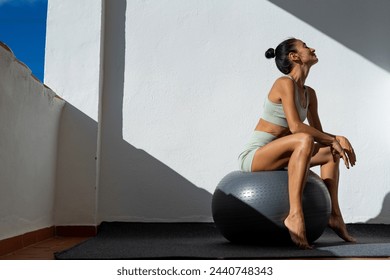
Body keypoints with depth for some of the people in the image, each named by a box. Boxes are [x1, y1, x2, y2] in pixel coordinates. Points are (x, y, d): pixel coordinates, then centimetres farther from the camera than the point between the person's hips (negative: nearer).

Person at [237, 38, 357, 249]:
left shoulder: (309, 93, 11)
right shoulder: (285, 83, -14)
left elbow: (319, 133, 14)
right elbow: (295, 126, -25)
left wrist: (337, 140, -6)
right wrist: (334, 139, -16)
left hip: (273, 157, 9)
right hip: (253, 155, -9)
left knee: (331, 152, 13)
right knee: (304, 140, -34)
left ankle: (334, 215, 12)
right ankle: (295, 215, -36)